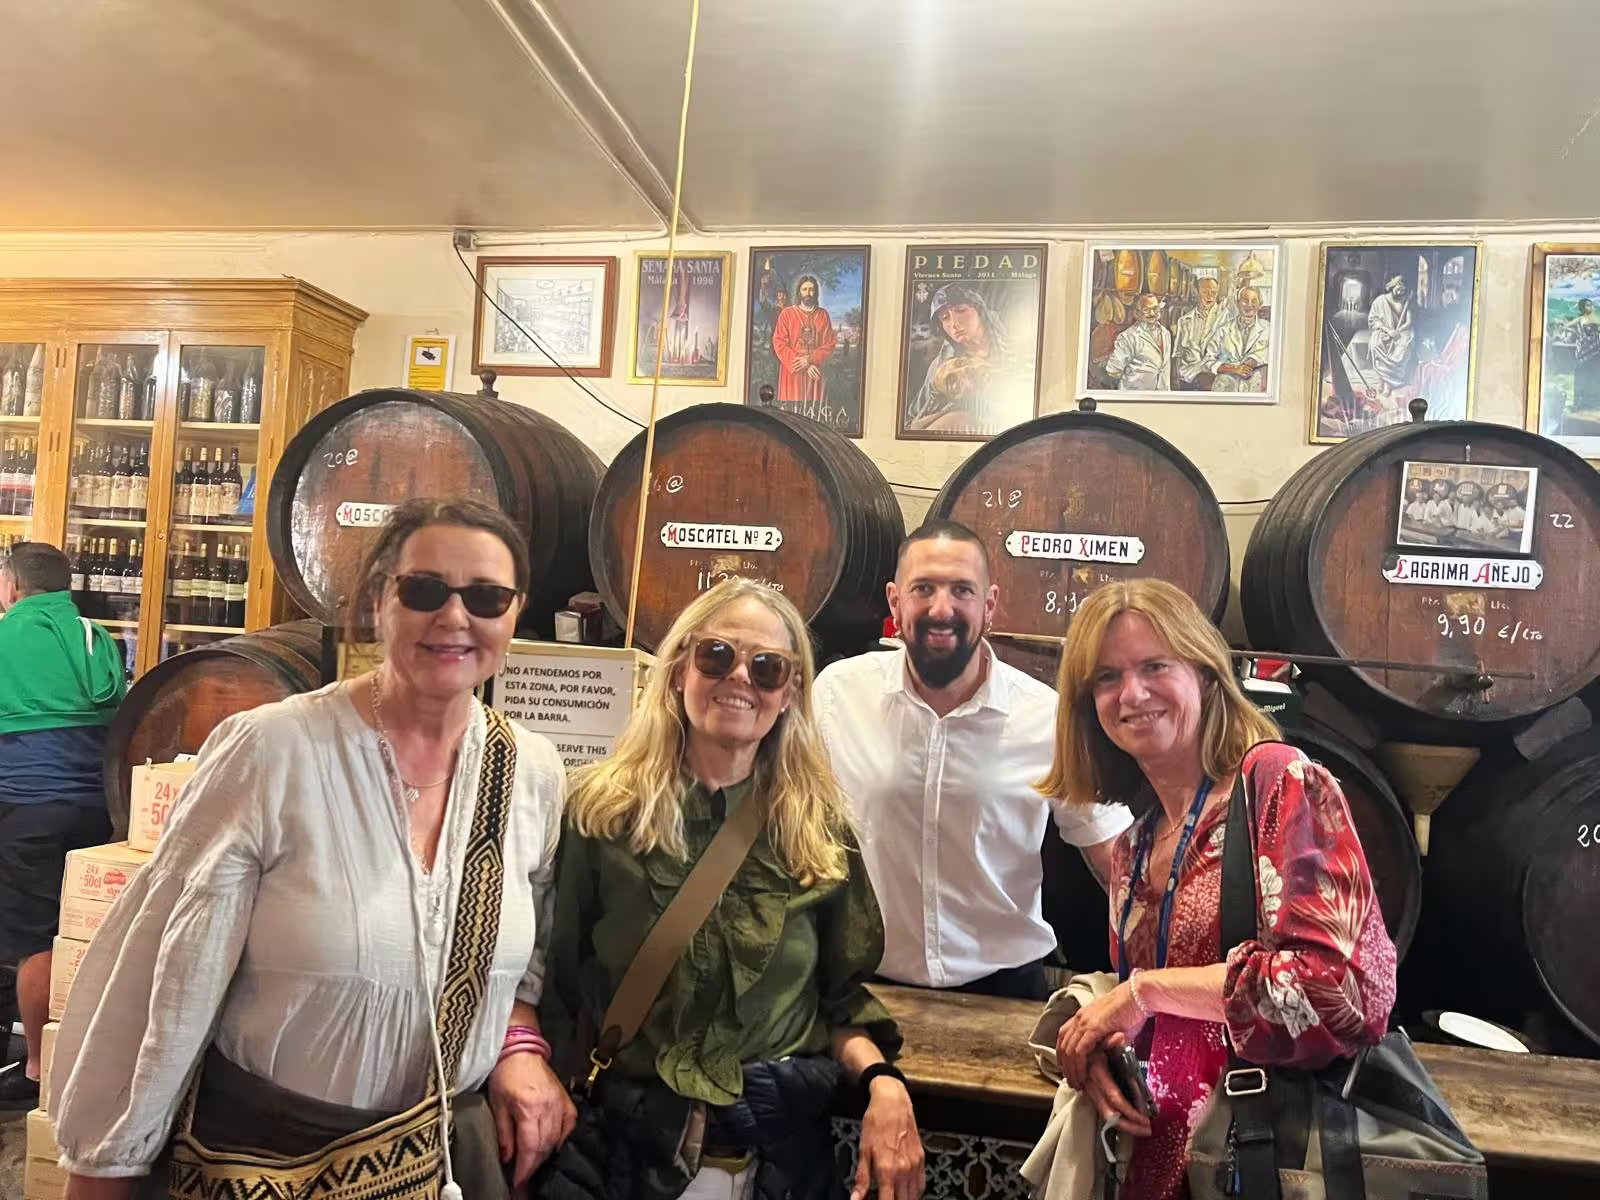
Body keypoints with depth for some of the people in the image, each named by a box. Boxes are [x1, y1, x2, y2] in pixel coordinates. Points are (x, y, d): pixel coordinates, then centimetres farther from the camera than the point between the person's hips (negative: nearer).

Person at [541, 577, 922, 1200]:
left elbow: (841, 994, 5)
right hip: (624, 1133, -2)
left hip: (783, 1138, 3)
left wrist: (882, 1079, -11)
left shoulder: (820, 830, 1)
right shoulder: (601, 810, -6)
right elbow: (557, 981, -2)